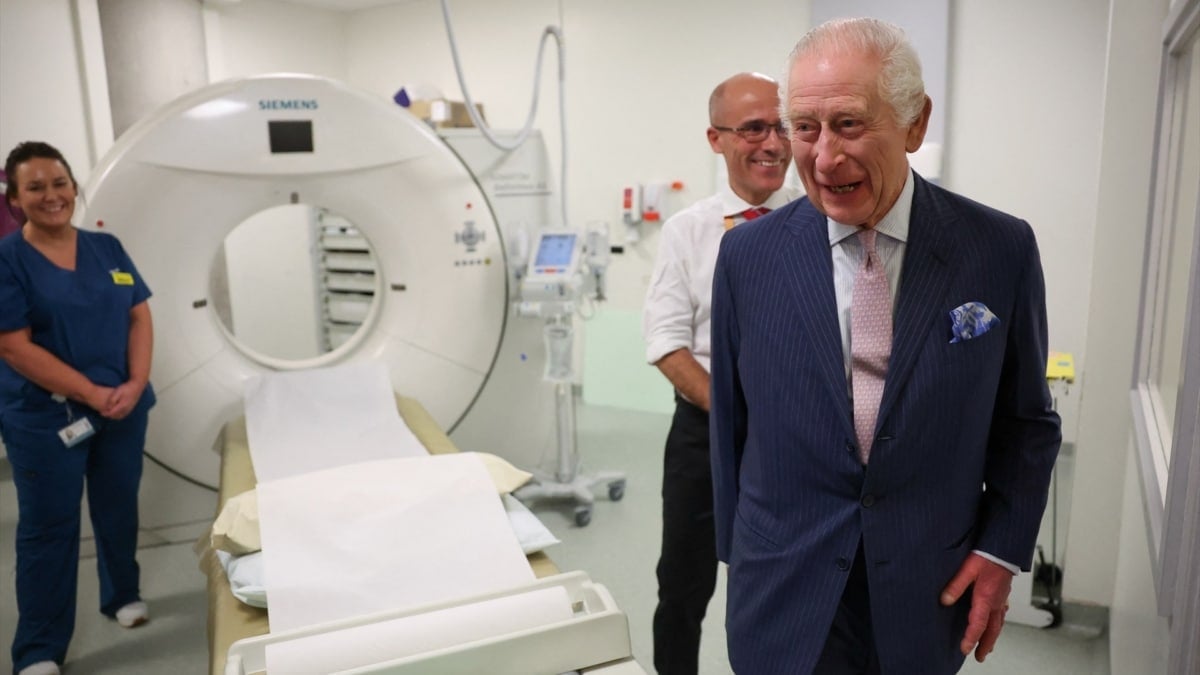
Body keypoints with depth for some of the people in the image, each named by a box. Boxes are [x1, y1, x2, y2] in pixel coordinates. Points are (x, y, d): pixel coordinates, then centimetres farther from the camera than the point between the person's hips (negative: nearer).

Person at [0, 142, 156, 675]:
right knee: (48, 527, 5)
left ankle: (122, 595, 39)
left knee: (119, 509, 17)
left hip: (124, 407, 4)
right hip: (45, 418, -4)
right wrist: (94, 395, -17)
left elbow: (139, 316, 3)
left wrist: (135, 383, -12)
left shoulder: (107, 247, 4)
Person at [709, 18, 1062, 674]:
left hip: (931, 594, 1)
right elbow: (731, 421, 1)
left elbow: (1026, 420, 3)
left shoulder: (1001, 250, -8)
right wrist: (739, 554, 7)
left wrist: (1002, 549, -3)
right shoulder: (747, 254, -8)